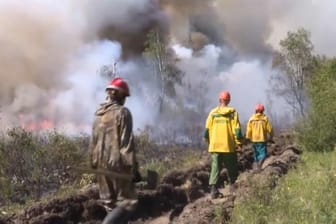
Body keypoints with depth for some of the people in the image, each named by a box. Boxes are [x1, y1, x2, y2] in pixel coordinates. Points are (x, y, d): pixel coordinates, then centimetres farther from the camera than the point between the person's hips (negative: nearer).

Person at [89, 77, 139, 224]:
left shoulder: (98, 114, 12)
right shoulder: (122, 112, -9)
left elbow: (93, 142, 15)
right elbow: (126, 142, -14)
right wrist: (132, 166, -12)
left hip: (101, 165, 7)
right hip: (117, 164, -7)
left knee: (110, 203, 14)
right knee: (127, 202, 0)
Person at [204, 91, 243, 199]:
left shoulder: (213, 113, 2)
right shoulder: (233, 112, -3)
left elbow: (207, 130, 4)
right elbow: (237, 130, -8)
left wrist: (209, 141, 17)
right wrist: (239, 142, 2)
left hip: (215, 146, 2)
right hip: (229, 146, -2)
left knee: (215, 167, 5)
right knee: (232, 168, 14)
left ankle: (214, 190, -3)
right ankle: (232, 186, 16)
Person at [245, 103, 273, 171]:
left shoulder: (251, 118, 1)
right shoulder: (265, 118, -5)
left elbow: (248, 129, -2)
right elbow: (270, 129, -4)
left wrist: (248, 138, 6)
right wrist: (270, 138, 7)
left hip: (254, 139, 3)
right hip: (262, 139, -3)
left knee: (256, 153, 17)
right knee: (263, 153, -2)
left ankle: (257, 164, 21)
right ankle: (259, 163, -25)